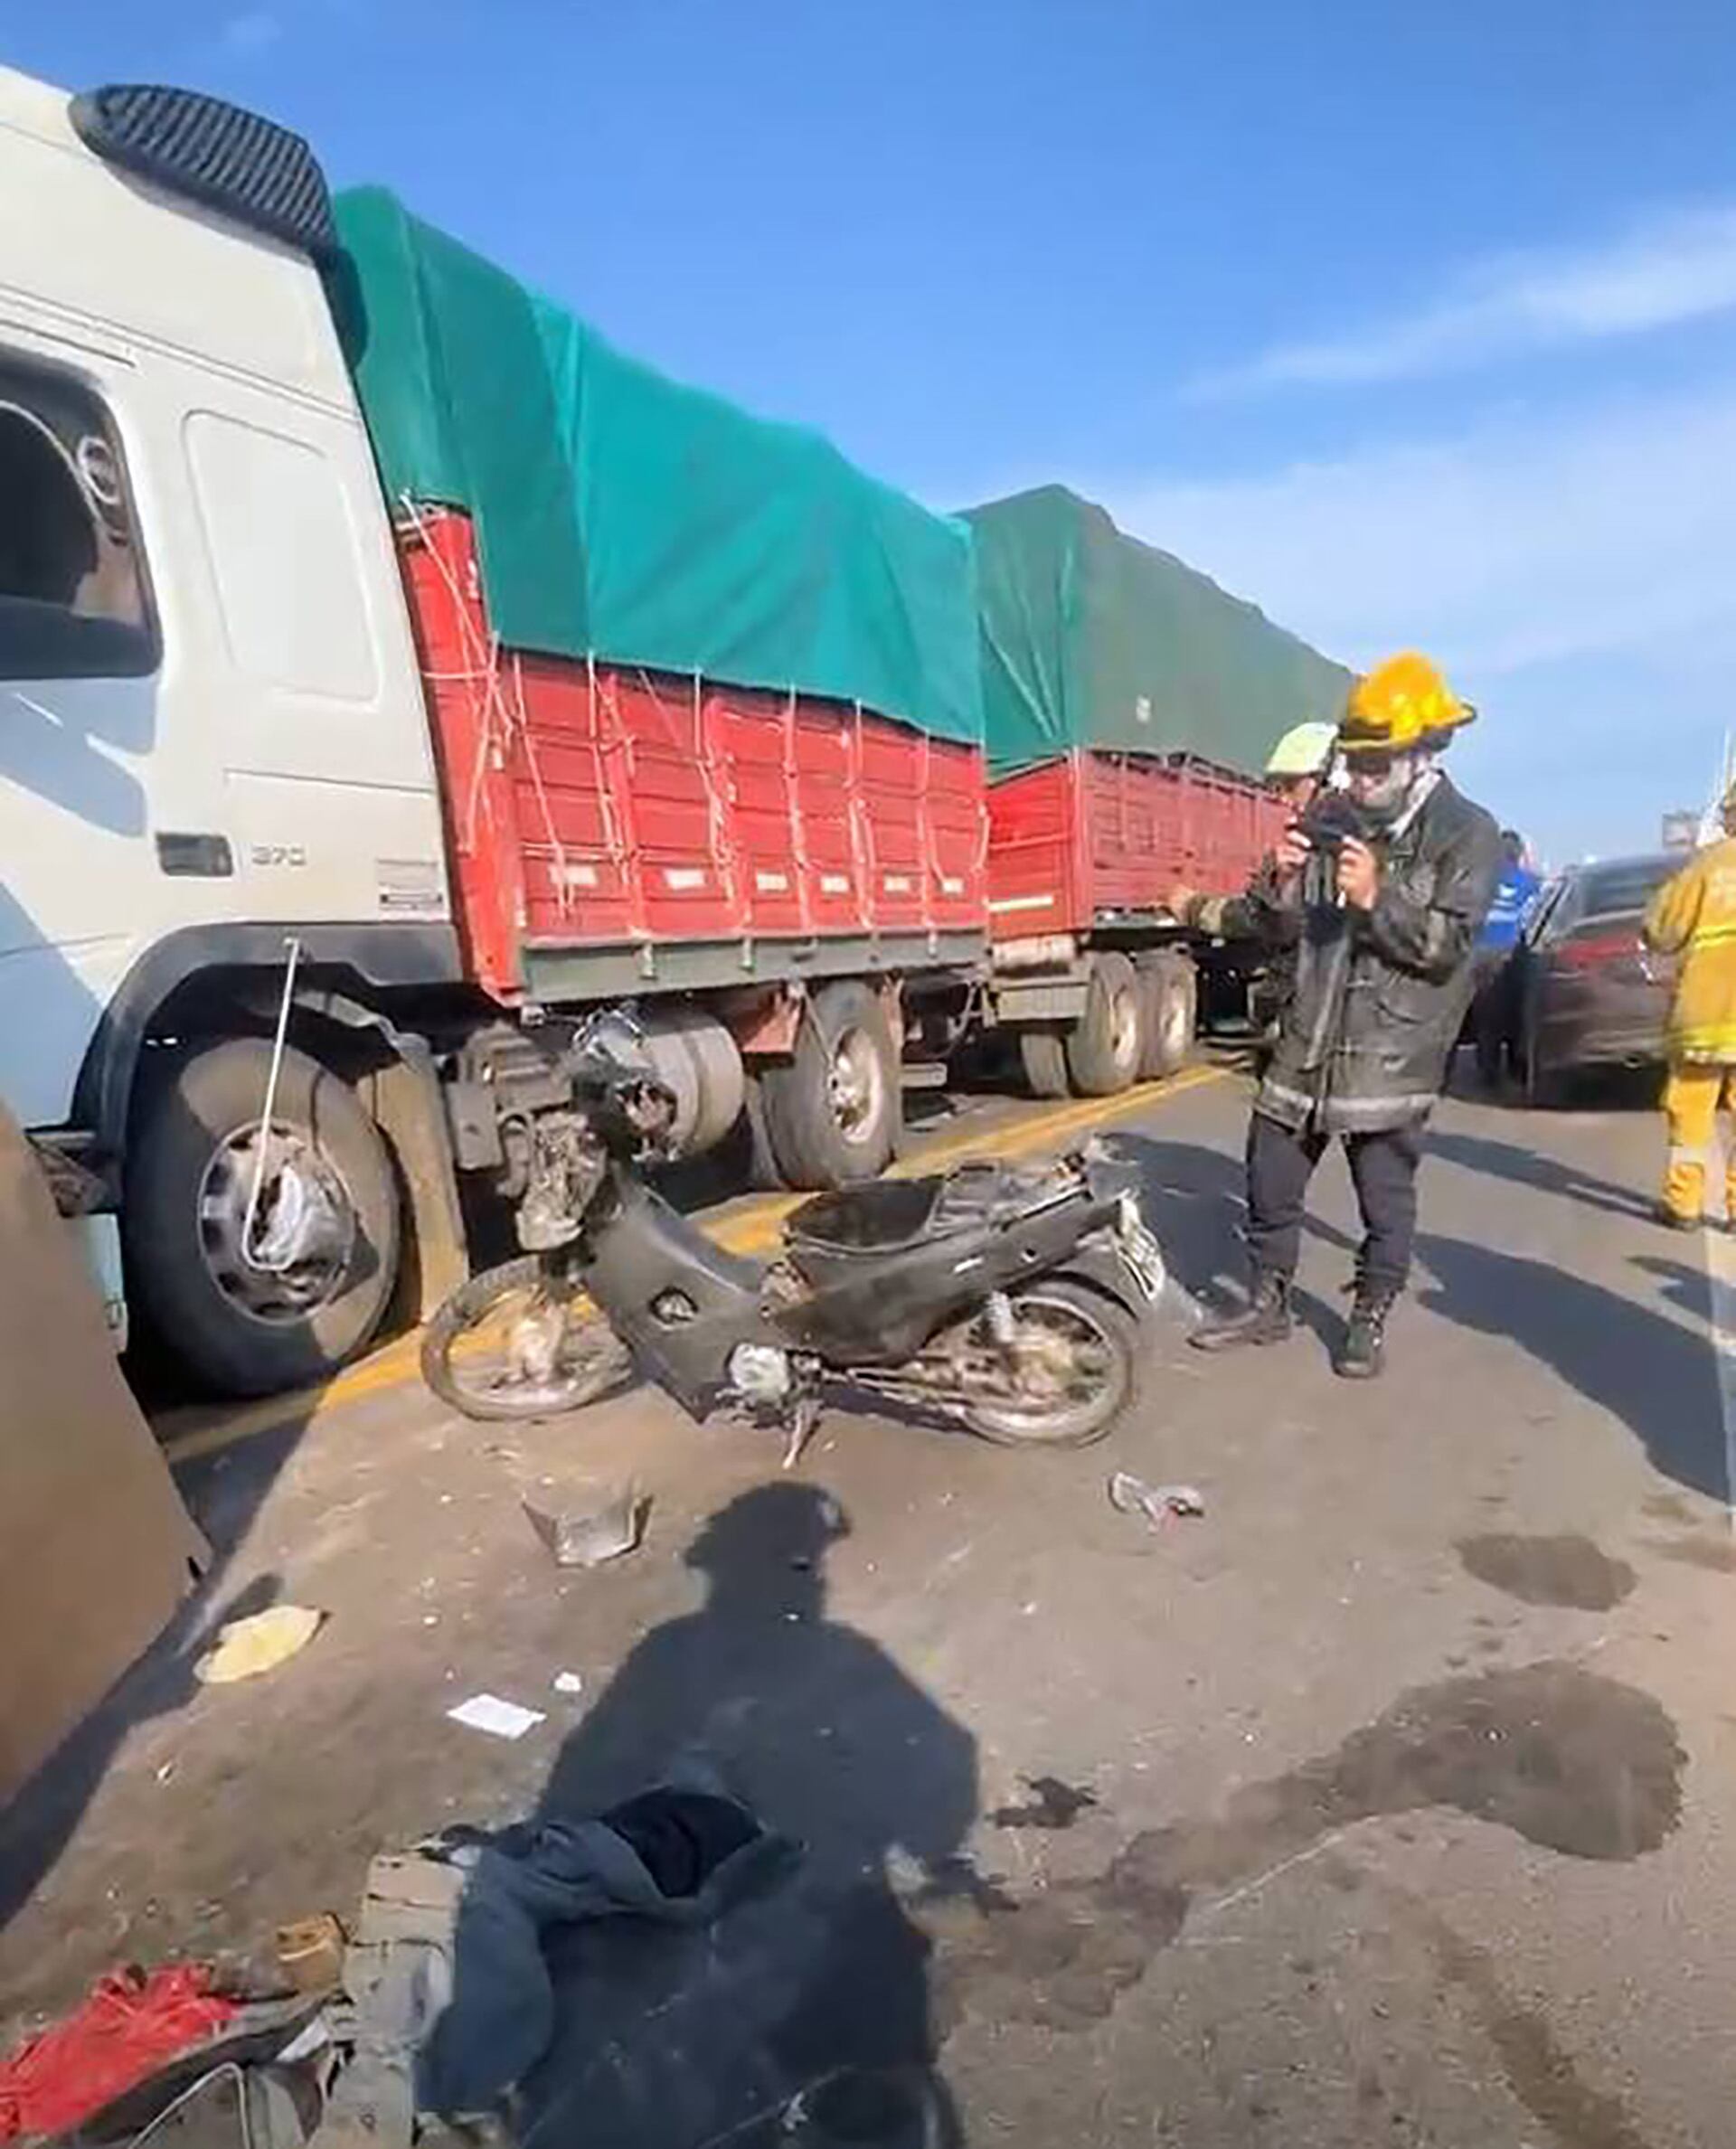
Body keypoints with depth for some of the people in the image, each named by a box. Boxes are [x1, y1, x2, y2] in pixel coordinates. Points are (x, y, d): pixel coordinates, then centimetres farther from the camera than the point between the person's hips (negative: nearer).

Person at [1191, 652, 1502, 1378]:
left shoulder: (1468, 834, -4)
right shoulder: (1339, 824, 11)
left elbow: (1447, 946, -14)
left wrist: (1376, 898, -25)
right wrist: (1287, 881, -6)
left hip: (1392, 1050, -5)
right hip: (1310, 1038, 5)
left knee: (1385, 1200, 7)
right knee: (1270, 1178, 10)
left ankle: (1370, 1319, 25)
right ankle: (1268, 1303, 26)